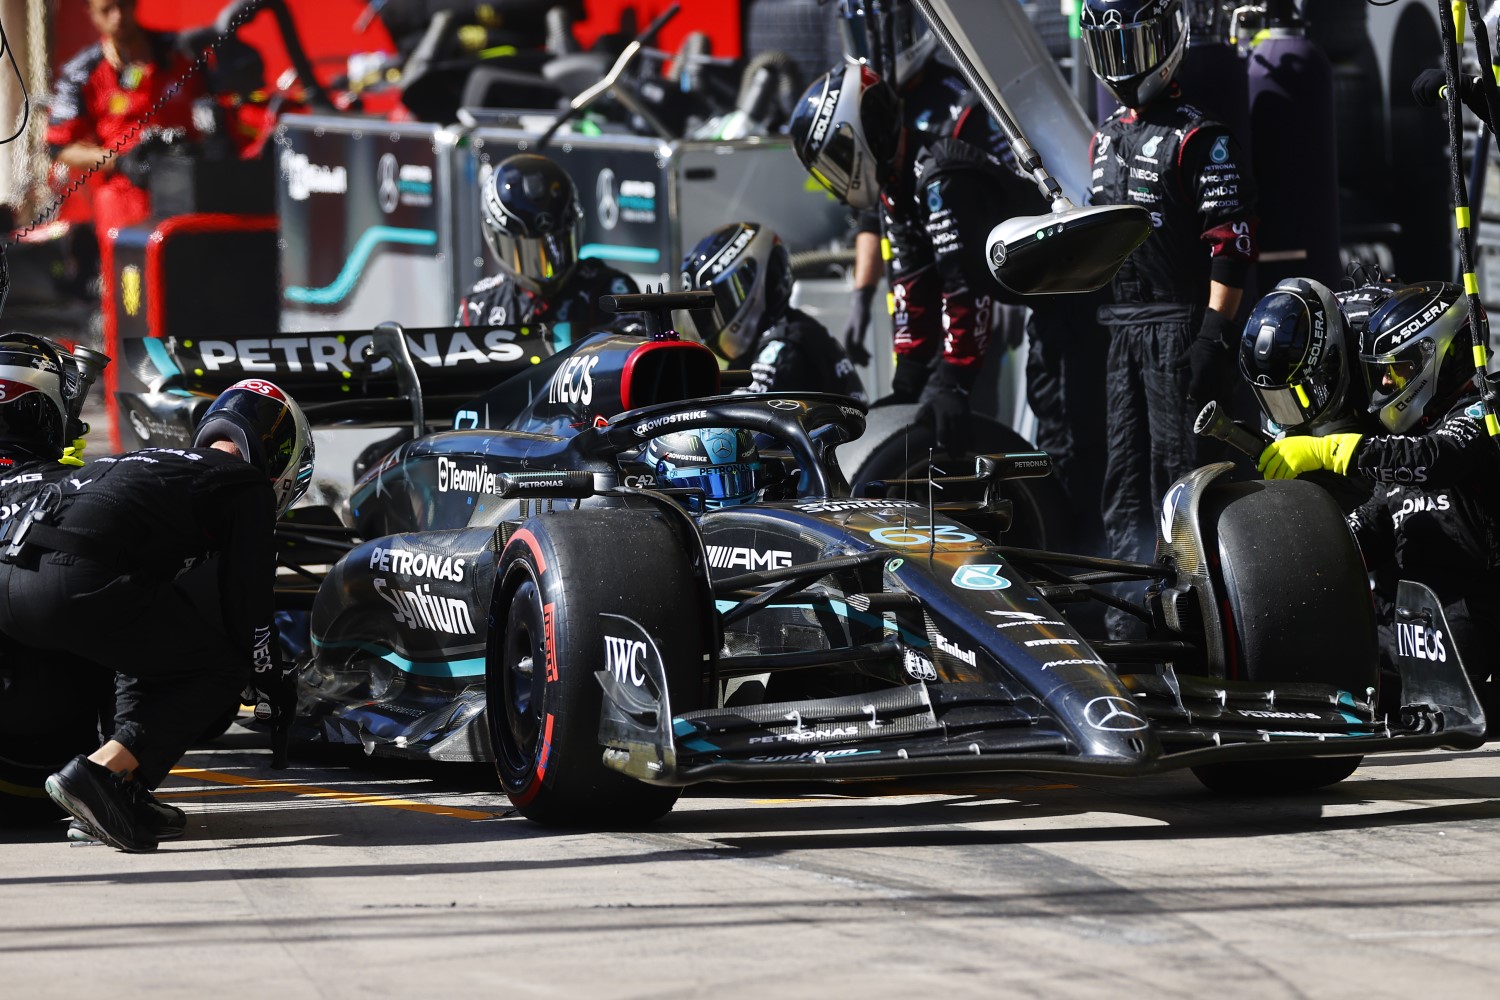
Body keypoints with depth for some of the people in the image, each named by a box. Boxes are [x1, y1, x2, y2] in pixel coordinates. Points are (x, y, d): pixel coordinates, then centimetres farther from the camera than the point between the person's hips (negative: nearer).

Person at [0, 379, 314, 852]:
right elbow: (245, 604, 10)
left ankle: (125, 792, 15)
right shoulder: (249, 487, 13)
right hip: (80, 584, -8)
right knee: (224, 666, 10)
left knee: (153, 636, 32)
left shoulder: (159, 460, 36)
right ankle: (101, 772, -9)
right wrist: (277, 693, 26)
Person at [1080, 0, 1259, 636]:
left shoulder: (1198, 140, -8)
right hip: (1120, 327, 8)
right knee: (1125, 474, 9)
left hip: (1178, 323, -8)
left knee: (1178, 469, -8)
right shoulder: (1106, 140, 18)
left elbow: (1232, 244, -14)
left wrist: (1216, 333, -19)